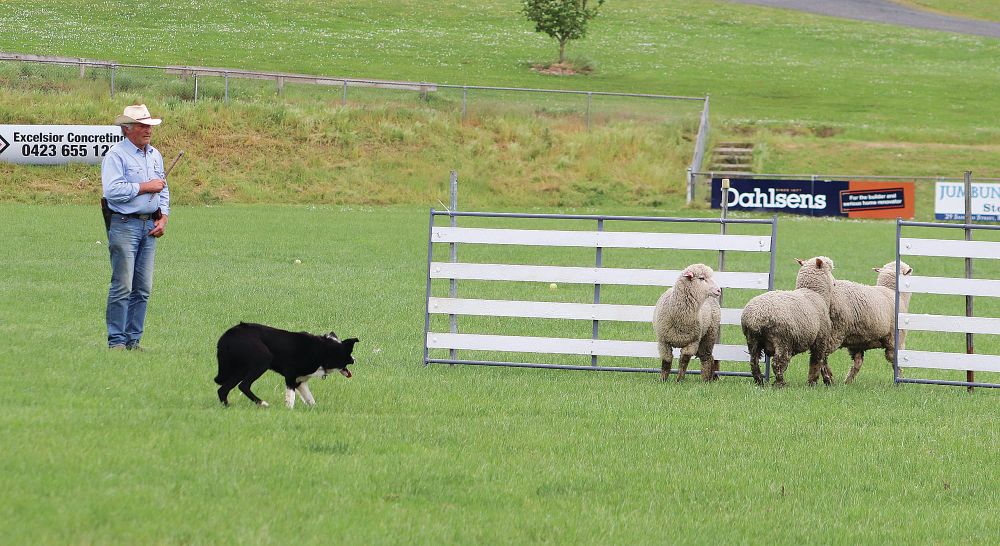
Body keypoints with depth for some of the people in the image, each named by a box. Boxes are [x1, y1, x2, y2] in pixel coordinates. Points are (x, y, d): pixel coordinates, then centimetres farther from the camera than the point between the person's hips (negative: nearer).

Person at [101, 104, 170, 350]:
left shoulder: (155, 155, 17)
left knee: (143, 288, 6)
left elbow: (163, 190, 23)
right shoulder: (116, 155, -7)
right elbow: (113, 190, -19)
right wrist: (146, 187, -12)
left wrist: (163, 218, 7)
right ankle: (116, 341, -6)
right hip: (124, 225, -7)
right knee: (122, 287, -9)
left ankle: (133, 339, 11)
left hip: (150, 225, 7)